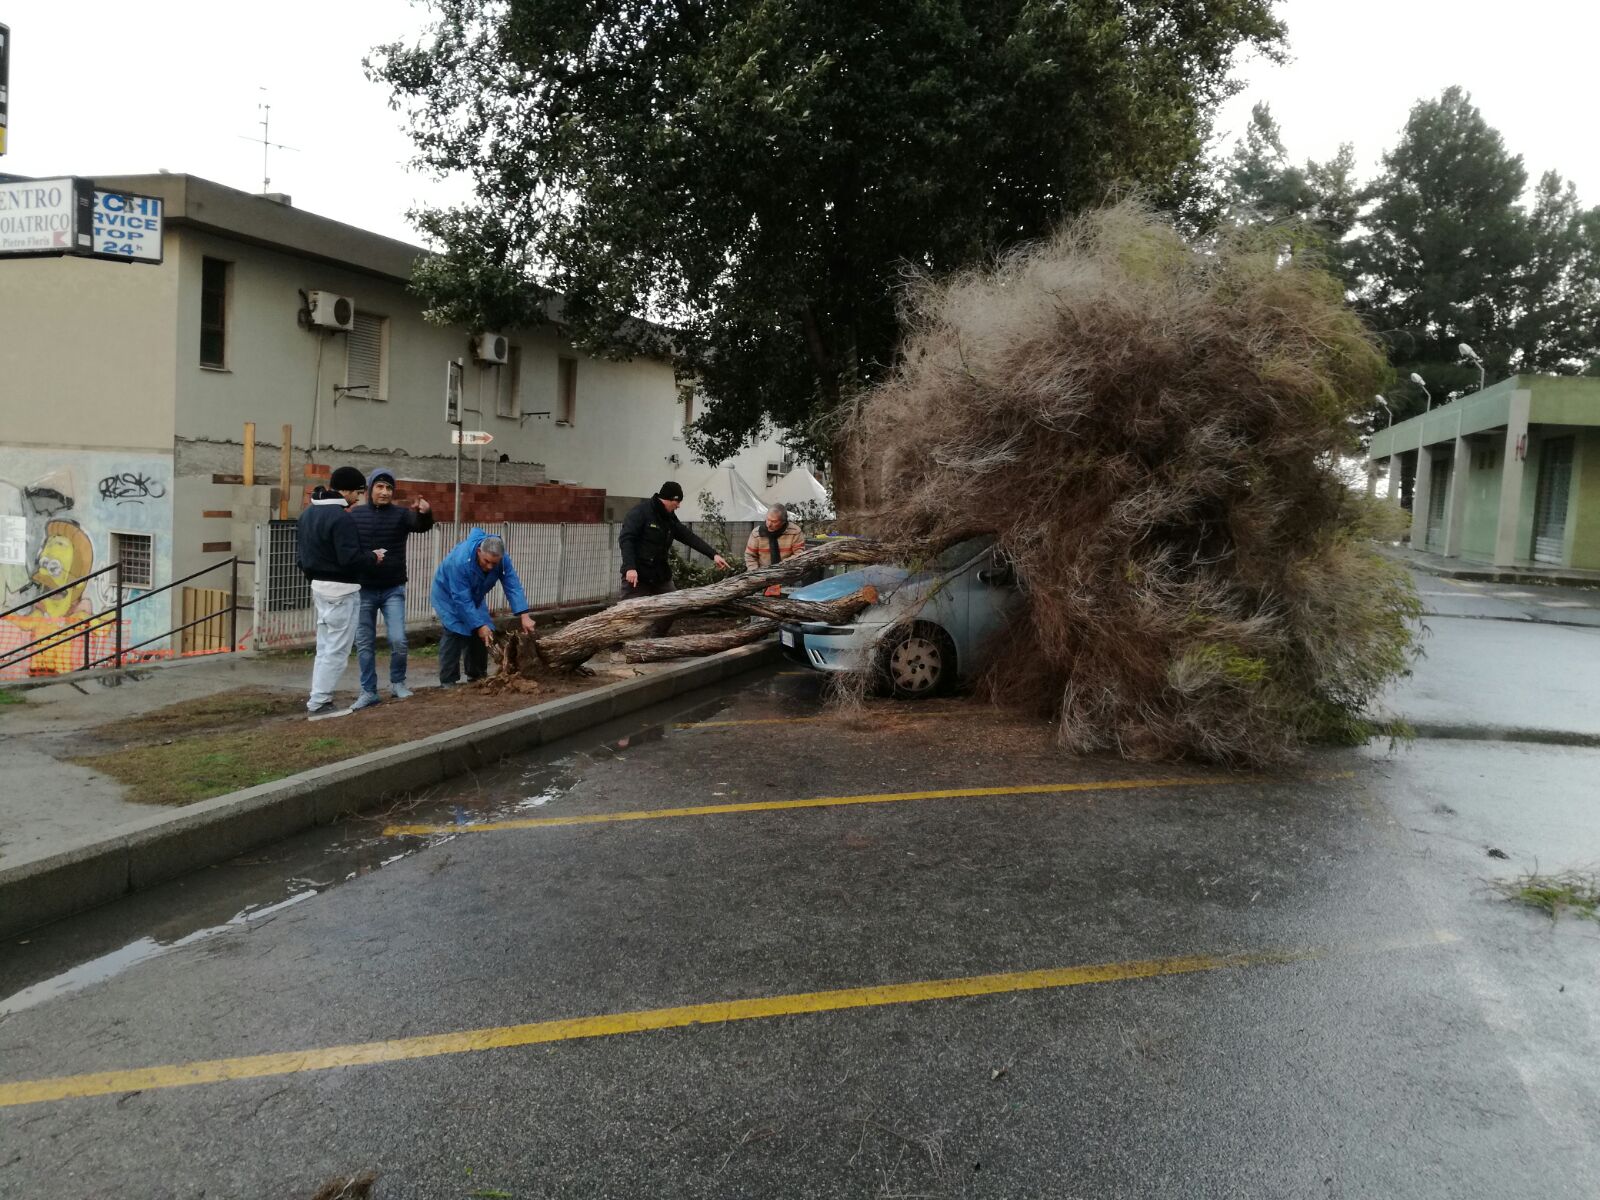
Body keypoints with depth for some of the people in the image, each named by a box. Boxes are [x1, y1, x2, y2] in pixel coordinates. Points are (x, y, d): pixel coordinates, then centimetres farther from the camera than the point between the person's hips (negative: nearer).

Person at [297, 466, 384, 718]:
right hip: (341, 590, -10)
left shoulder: (308, 513, 11)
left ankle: (319, 699, 18)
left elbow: (300, 551, 17)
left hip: (319, 586, 10)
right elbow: (349, 558, -25)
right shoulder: (340, 517, -20)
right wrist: (373, 557, -8)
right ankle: (318, 703, -2)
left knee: (325, 647, 15)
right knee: (337, 649, -3)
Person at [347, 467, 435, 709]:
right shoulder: (355, 514, 2)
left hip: (393, 590, -1)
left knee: (398, 640, -7)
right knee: (364, 644, 6)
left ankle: (398, 682, 17)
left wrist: (425, 513, -44)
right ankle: (368, 692, 17)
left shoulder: (401, 514, -3)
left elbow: (422, 526, -22)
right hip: (363, 590, 1)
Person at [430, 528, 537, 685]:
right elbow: (462, 600, -37)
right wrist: (479, 626, -36)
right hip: (448, 594, -6)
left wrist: (524, 616, -38)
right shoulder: (460, 561, -41)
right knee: (455, 632, -20)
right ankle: (448, 681, -13)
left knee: (485, 635, 0)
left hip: (474, 597, 6)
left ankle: (477, 676, 17)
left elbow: (513, 586, -27)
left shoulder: (502, 559, -25)